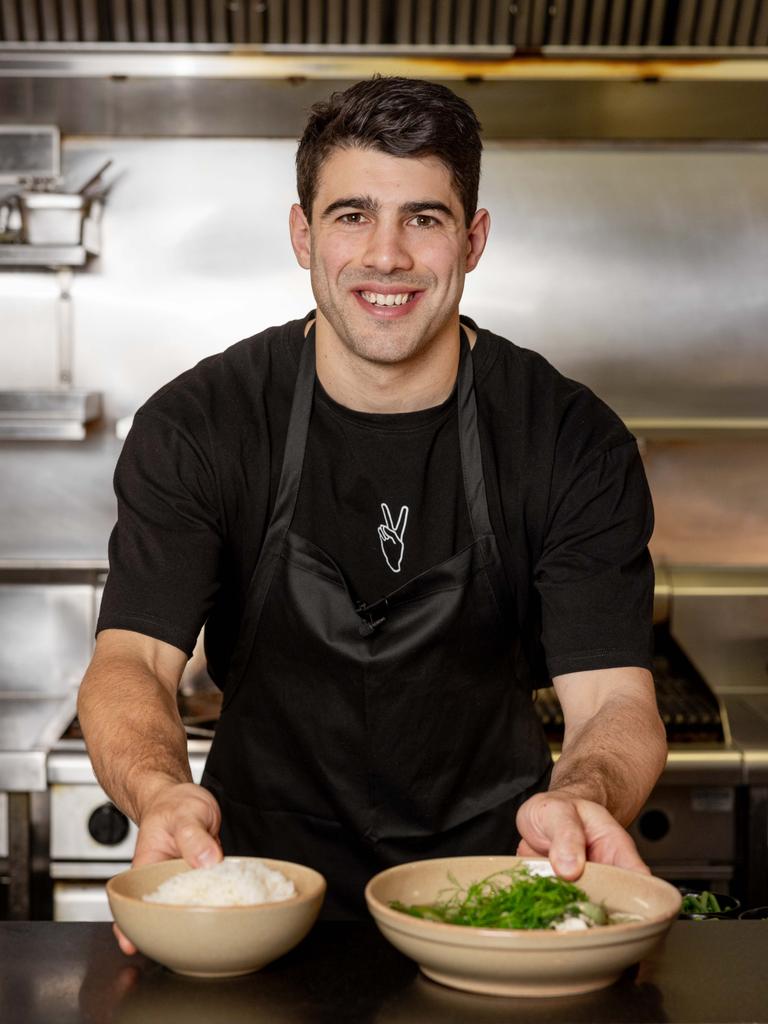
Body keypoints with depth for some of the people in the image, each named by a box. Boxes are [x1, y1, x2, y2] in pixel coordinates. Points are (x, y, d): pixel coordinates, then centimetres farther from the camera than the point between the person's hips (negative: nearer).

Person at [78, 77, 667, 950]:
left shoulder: (574, 444, -5)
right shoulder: (195, 428, -5)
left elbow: (614, 698, -10)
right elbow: (131, 660, -14)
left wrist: (582, 796, -35)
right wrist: (161, 793, -38)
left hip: (490, 879, 1)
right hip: (261, 882, 0)